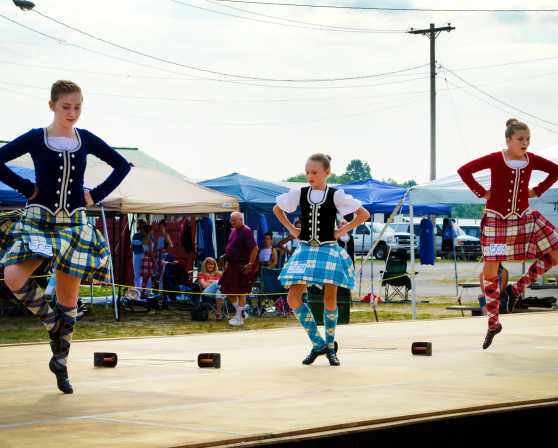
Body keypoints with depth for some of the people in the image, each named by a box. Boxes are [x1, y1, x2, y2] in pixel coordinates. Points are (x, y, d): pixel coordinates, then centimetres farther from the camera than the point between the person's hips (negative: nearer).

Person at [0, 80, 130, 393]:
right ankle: (52, 322, 0)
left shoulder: (86, 139, 4)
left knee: (69, 298, 4)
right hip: (38, 221, -2)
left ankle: (61, 362, 17)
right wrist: (26, 188, -9)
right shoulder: (35, 139, -3)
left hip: (74, 224, 2)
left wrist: (97, 195, 3)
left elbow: (122, 165, 12)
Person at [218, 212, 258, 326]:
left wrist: (250, 264, -21)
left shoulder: (246, 231, -14)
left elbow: (255, 248, -19)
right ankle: (240, 312, 25)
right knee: (228, 291, 11)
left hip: (242, 266, -9)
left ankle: (239, 318, 7)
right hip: (232, 265, 9)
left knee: (241, 292, -1)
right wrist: (227, 263, 18)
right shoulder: (233, 231, 13)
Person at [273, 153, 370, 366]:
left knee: (330, 301, -1)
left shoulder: (336, 195, -4)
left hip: (328, 250, -3)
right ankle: (318, 343, 3)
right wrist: (291, 229, 10)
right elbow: (277, 209, 21)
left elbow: (364, 215, -2)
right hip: (305, 250, 3)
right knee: (294, 298, -9)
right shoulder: (299, 194, 4)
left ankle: (330, 347, 16)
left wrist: (343, 230, -5)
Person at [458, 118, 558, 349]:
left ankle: (517, 288, 8)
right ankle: (493, 323, 12)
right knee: (490, 271, -2)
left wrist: (538, 191, 4)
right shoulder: (495, 159, -13)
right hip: (496, 219, -4)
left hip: (524, 217, 4)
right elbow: (464, 171, -12)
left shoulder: (531, 160, -2)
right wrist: (482, 193, -13)